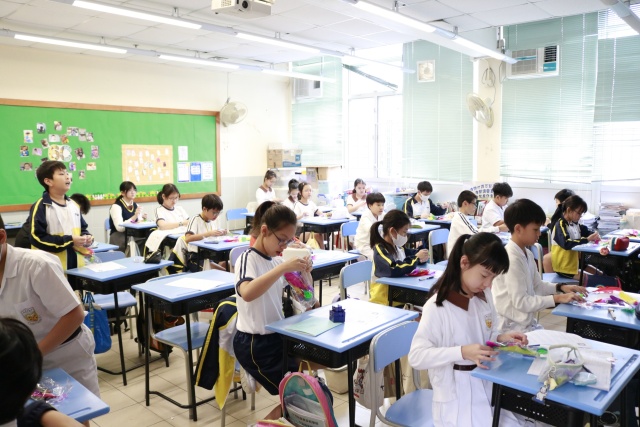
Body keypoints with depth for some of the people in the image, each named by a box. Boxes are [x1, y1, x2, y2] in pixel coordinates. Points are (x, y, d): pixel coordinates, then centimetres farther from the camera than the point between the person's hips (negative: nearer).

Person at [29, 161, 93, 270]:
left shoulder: (74, 205, 12)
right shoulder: (41, 207, -10)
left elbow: (82, 229, 22)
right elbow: (37, 238, -16)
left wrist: (87, 237, -3)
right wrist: (69, 241, -19)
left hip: (76, 263, 7)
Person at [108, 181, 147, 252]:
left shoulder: (135, 205, 10)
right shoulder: (116, 206, -10)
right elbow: (120, 227, -21)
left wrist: (142, 219, -9)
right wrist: (134, 216, -30)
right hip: (119, 237, -6)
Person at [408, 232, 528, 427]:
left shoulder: (484, 295, 2)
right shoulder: (438, 306, -20)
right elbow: (416, 356, -22)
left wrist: (501, 338, -6)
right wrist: (462, 352, -30)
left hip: (489, 385, 6)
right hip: (457, 396, -6)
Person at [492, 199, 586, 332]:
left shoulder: (527, 254, 6)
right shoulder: (511, 259, -24)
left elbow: (537, 286, 19)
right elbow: (521, 302, -24)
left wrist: (561, 287, 3)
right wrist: (557, 298, -20)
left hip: (526, 324, 9)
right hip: (512, 329, -9)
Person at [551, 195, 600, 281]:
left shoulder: (575, 224, 5)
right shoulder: (560, 225, -21)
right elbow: (567, 244, -35)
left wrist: (594, 235, -5)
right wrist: (587, 239, -32)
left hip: (574, 260, 9)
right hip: (563, 266, -9)